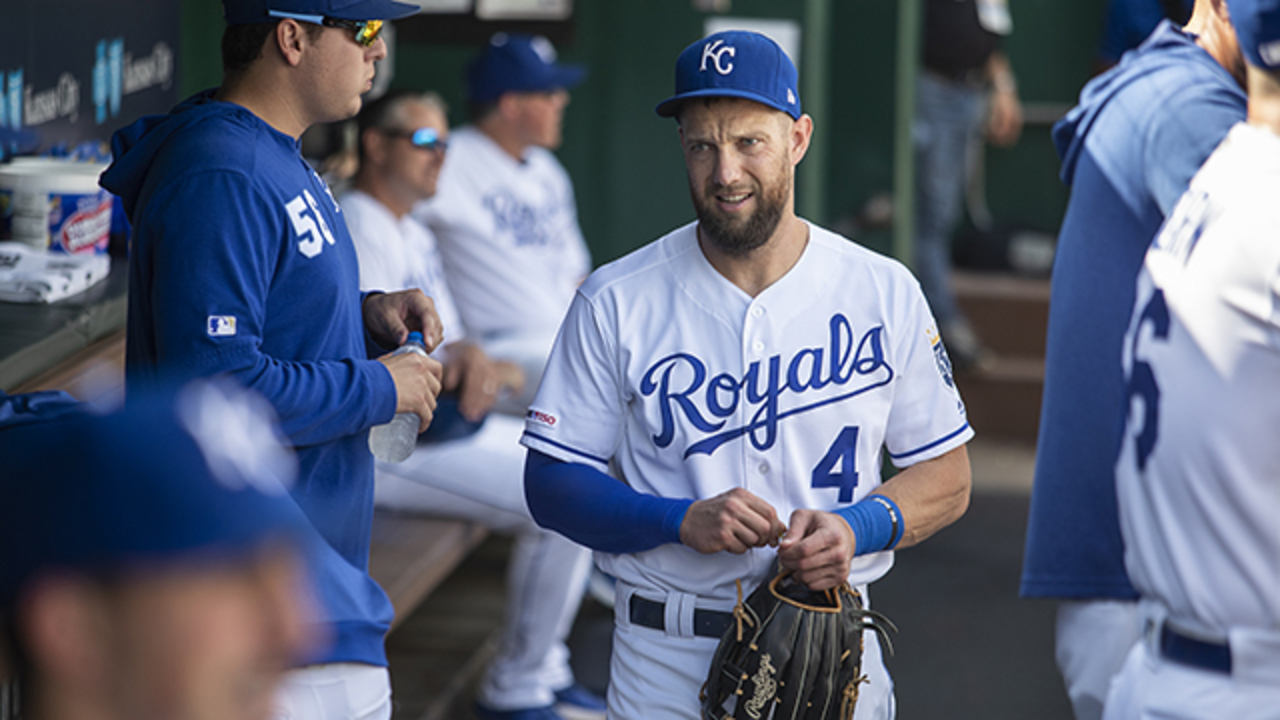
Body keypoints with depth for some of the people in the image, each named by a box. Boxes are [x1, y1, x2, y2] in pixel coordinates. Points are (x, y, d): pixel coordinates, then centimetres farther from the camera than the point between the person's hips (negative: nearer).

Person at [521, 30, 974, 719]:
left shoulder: (885, 293, 0)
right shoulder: (615, 301, -3)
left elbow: (948, 479, 5)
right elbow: (551, 483, -3)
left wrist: (858, 528, -15)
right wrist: (683, 520, -19)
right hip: (664, 661, -1)